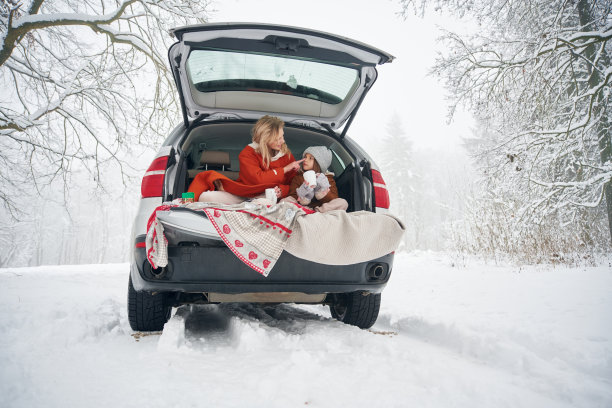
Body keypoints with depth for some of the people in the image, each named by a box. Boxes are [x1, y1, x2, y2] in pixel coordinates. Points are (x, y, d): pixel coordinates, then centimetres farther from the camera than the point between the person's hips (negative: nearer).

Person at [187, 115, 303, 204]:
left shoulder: (286, 154, 5)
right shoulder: (247, 153, -5)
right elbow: (258, 179, -20)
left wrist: (282, 190, -20)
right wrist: (285, 169, -14)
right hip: (242, 194, -2)